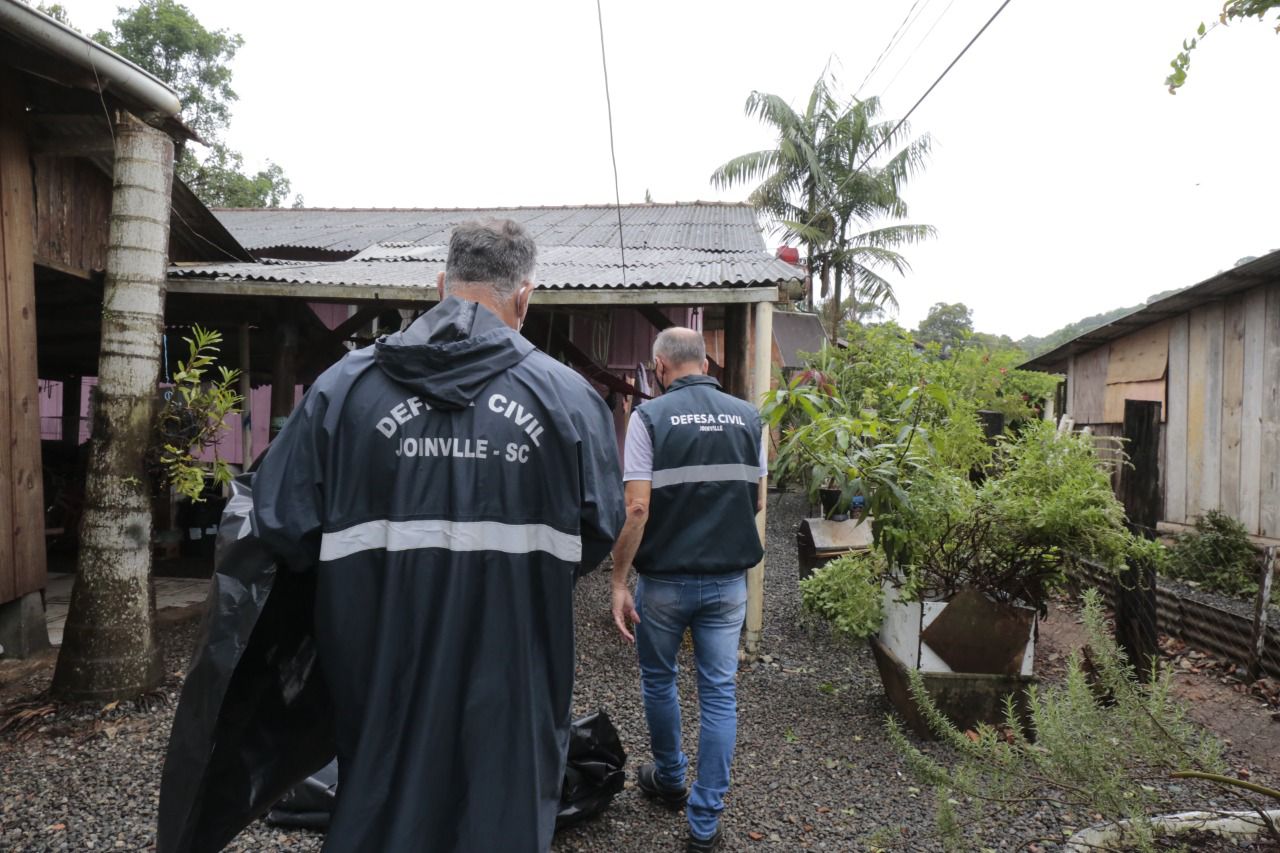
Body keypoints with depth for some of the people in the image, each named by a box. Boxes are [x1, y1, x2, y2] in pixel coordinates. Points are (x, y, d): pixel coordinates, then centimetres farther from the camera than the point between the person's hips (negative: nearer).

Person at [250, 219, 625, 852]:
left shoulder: (345, 384, -5)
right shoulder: (568, 395, -6)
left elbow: (283, 527, -4)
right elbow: (599, 535, -3)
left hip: (382, 676, 1)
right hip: (512, 686, -1)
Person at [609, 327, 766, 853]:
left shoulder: (650, 416, -10)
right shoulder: (748, 416, 1)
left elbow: (636, 507, -15)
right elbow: (757, 502, 6)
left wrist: (619, 582, -10)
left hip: (666, 579, -2)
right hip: (729, 579, 3)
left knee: (658, 681, 20)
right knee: (719, 693, 10)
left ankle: (669, 780, 39)